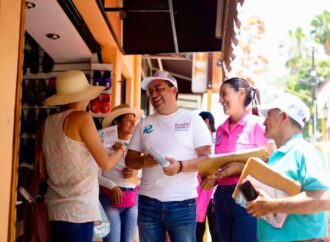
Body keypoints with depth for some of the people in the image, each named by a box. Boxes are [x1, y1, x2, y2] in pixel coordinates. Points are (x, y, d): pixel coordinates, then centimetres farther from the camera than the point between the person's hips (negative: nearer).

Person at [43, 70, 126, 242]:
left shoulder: (48, 122, 8)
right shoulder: (81, 117, -10)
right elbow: (105, 163, -7)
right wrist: (121, 150, 13)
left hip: (54, 209, 7)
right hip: (78, 212, -7)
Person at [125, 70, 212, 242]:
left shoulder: (193, 120, 1)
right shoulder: (144, 123, 11)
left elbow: (207, 158, -5)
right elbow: (129, 160, 12)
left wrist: (181, 166, -22)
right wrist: (143, 161, -10)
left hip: (182, 203, -3)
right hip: (148, 202, 3)